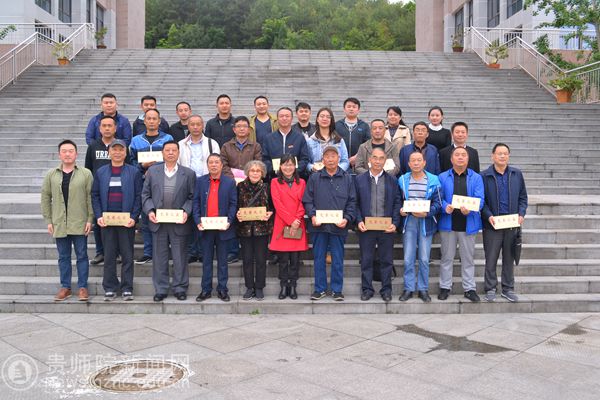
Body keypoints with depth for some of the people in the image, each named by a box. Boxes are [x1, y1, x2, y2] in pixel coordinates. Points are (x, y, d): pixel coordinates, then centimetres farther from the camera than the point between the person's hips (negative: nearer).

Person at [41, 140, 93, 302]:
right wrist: (48, 220, 3)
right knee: (63, 257, 10)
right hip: (59, 224, 2)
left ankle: (83, 287, 13)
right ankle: (65, 287, 20)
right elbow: (46, 197, 8)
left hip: (79, 223, -2)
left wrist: (90, 219, -7)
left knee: (82, 256, 4)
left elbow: (90, 197, -2)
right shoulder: (51, 175, 6)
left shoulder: (86, 174, -1)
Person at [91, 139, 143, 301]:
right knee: (109, 256, 6)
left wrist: (134, 217, -11)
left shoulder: (134, 172, 4)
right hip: (107, 221, 2)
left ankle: (127, 288, 11)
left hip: (127, 221, -1)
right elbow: (95, 195, 7)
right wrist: (98, 216, -5)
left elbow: (139, 196, -1)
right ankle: (110, 288, 14)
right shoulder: (100, 172, 10)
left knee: (127, 256, 3)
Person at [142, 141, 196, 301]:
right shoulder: (152, 171, 7)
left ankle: (180, 288, 17)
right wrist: (149, 211, -7)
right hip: (158, 222, 1)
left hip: (179, 222, -1)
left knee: (180, 257, 5)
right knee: (159, 258, 7)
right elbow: (146, 194, 7)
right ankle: (161, 289, 17)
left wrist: (186, 212, -13)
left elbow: (192, 197, 1)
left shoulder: (189, 173, 3)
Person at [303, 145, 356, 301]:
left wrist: (347, 218, -9)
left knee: (338, 260, 5)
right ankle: (319, 289, 17)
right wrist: (312, 215, -11)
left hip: (339, 226, 0)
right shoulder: (314, 178, 6)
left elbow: (352, 202, 5)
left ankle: (337, 290, 16)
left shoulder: (347, 179, 6)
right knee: (319, 259, 7)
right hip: (319, 226, 0)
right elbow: (307, 200, 4)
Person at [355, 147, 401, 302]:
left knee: (387, 260, 7)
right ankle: (367, 289, 17)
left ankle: (386, 289, 18)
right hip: (366, 226, 0)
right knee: (366, 260, 6)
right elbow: (356, 203, 4)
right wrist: (359, 221, -8)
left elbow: (397, 202, 3)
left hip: (386, 227, 0)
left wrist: (395, 223, -7)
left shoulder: (392, 180, 6)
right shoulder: (360, 179, 5)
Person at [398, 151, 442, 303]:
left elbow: (437, 203, -3)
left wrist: (426, 213, -17)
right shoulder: (402, 180, 6)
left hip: (426, 223, -1)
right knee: (408, 259, 2)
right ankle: (408, 288, 13)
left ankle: (423, 289, 16)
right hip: (408, 222, 1)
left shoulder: (433, 180, 0)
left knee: (424, 259, 4)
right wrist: (400, 210, -8)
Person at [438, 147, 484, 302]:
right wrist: (445, 207, -23)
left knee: (468, 258, 10)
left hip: (468, 224, 0)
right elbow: (438, 198, -2)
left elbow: (479, 200, -6)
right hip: (448, 223, 0)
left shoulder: (476, 178, 3)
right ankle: (445, 287, 20)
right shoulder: (443, 177, 4)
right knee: (447, 257, 9)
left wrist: (469, 210, -25)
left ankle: (469, 288, 20)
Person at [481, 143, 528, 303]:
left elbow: (523, 197, 10)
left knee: (509, 259, 11)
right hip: (492, 224, -3)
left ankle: (508, 289, 21)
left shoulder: (517, 174, 7)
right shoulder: (484, 176, -3)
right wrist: (488, 216, -15)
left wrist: (521, 214, -4)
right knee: (491, 259, 3)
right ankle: (490, 289, 13)